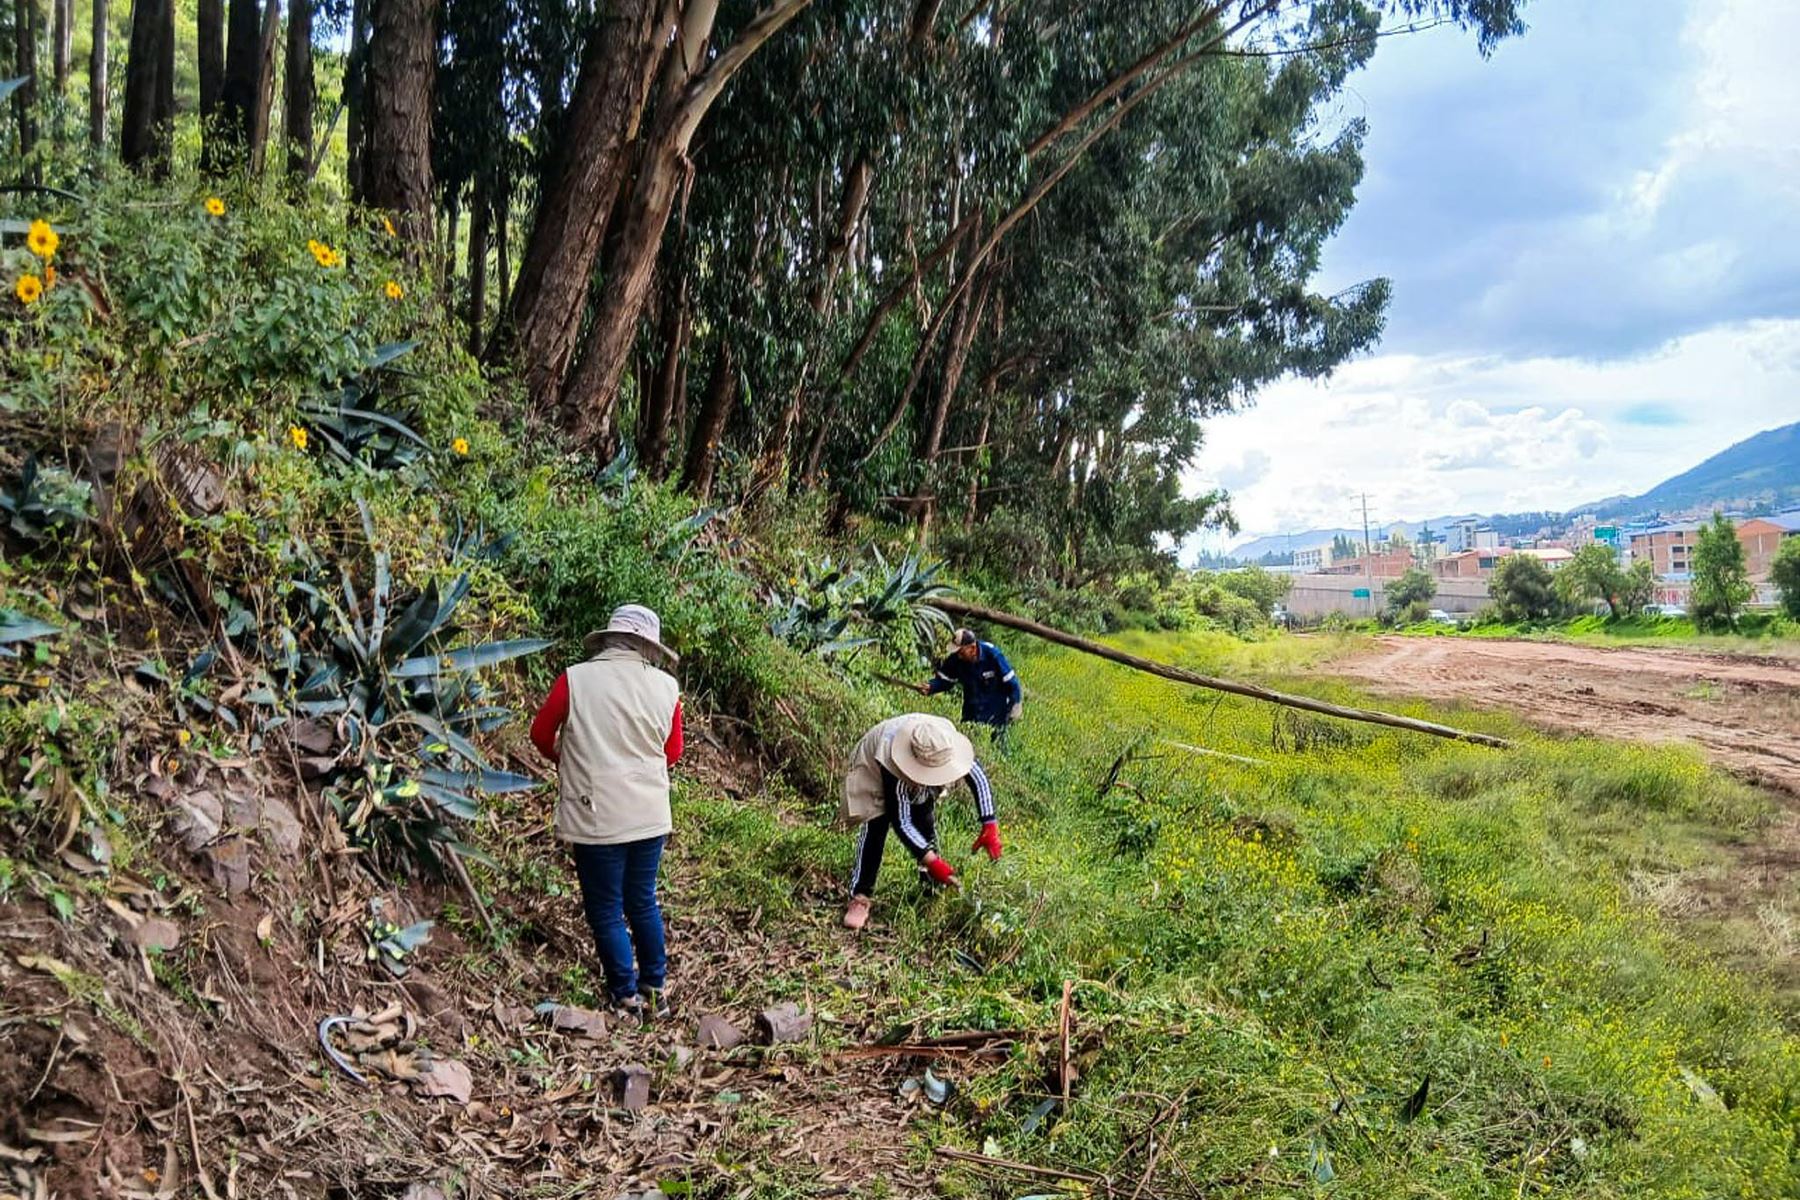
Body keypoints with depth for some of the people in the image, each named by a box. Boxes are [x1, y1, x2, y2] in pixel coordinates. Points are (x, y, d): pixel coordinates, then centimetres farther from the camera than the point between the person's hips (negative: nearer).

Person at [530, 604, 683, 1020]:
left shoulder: (575, 679, -10)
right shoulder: (666, 687, -3)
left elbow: (541, 733, 4)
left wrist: (567, 760, 24)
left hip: (595, 817, -3)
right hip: (650, 816, 3)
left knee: (606, 911, 11)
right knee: (643, 903, 20)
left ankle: (627, 998, 20)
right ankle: (655, 990, 29)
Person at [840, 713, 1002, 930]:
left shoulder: (948, 743, -36)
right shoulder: (892, 765, -46)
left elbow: (978, 776, -24)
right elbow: (901, 822, -38)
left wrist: (990, 825, -31)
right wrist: (931, 861, -43)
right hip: (873, 768, -5)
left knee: (926, 821, -1)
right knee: (876, 825, -21)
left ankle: (933, 885, 18)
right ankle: (859, 897, -19)